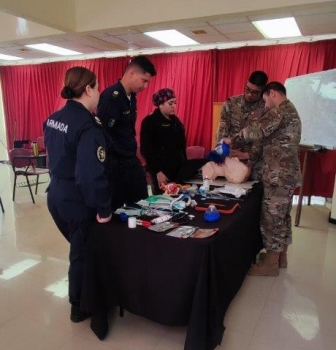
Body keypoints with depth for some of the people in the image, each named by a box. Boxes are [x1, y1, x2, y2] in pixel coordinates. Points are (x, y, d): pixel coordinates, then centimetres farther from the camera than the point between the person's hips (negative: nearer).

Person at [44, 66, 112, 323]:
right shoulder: (88, 127, -23)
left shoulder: (53, 119, 4)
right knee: (83, 253, 12)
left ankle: (80, 298, 44)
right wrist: (104, 208, -19)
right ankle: (80, 308, 32)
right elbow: (92, 175, -28)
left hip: (56, 195, 8)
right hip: (77, 201, -8)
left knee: (79, 248, 25)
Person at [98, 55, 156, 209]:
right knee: (113, 211, 6)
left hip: (131, 161, 9)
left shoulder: (131, 97, 9)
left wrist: (132, 155, 14)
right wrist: (110, 164, -18)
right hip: (115, 164, -9)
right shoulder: (111, 97, -18)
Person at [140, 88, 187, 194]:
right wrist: (158, 171, -17)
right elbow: (146, 150, -12)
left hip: (178, 170, 6)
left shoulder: (175, 120, 13)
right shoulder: (149, 122, -8)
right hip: (162, 171, -6)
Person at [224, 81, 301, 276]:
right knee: (283, 216, 16)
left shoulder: (280, 110, -13)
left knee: (272, 217, -3)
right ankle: (281, 257, 28)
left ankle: (271, 264, 7)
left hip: (279, 175, -10)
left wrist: (233, 140, -9)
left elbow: (257, 131, -25)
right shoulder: (291, 111, 20)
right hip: (289, 173, 10)